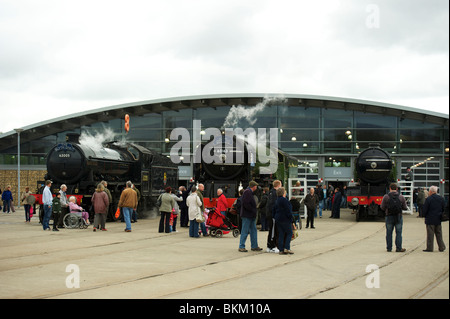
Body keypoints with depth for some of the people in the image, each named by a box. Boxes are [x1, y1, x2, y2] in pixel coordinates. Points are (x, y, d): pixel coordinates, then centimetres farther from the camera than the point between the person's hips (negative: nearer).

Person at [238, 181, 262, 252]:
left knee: (253, 230, 12)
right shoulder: (247, 192, -15)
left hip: (251, 216, 10)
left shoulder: (250, 192, 18)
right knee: (245, 231, -5)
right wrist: (253, 210, -16)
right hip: (247, 215, -10)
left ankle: (254, 246, 18)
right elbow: (246, 204, -23)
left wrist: (254, 211, 9)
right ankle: (241, 247, 1)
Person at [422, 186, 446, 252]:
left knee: (430, 234, -1)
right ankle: (441, 247, 15)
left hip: (430, 220, -5)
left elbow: (425, 209, -11)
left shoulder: (428, 199, -13)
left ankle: (429, 248, 1)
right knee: (439, 234, 13)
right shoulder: (441, 199, 5)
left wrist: (425, 216, 6)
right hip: (439, 220, 5)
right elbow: (444, 209, 11)